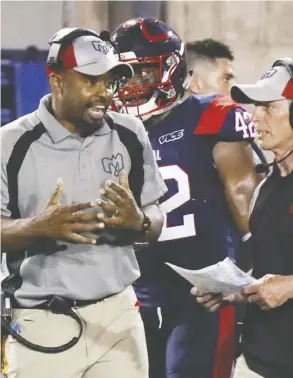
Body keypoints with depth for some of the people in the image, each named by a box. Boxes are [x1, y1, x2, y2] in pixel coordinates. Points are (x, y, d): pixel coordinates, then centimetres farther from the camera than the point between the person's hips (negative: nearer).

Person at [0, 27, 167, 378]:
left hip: (119, 313, 3)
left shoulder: (130, 135, 4)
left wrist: (138, 221, -12)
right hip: (43, 322, -3)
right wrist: (38, 228, -22)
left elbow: (155, 218, 10)